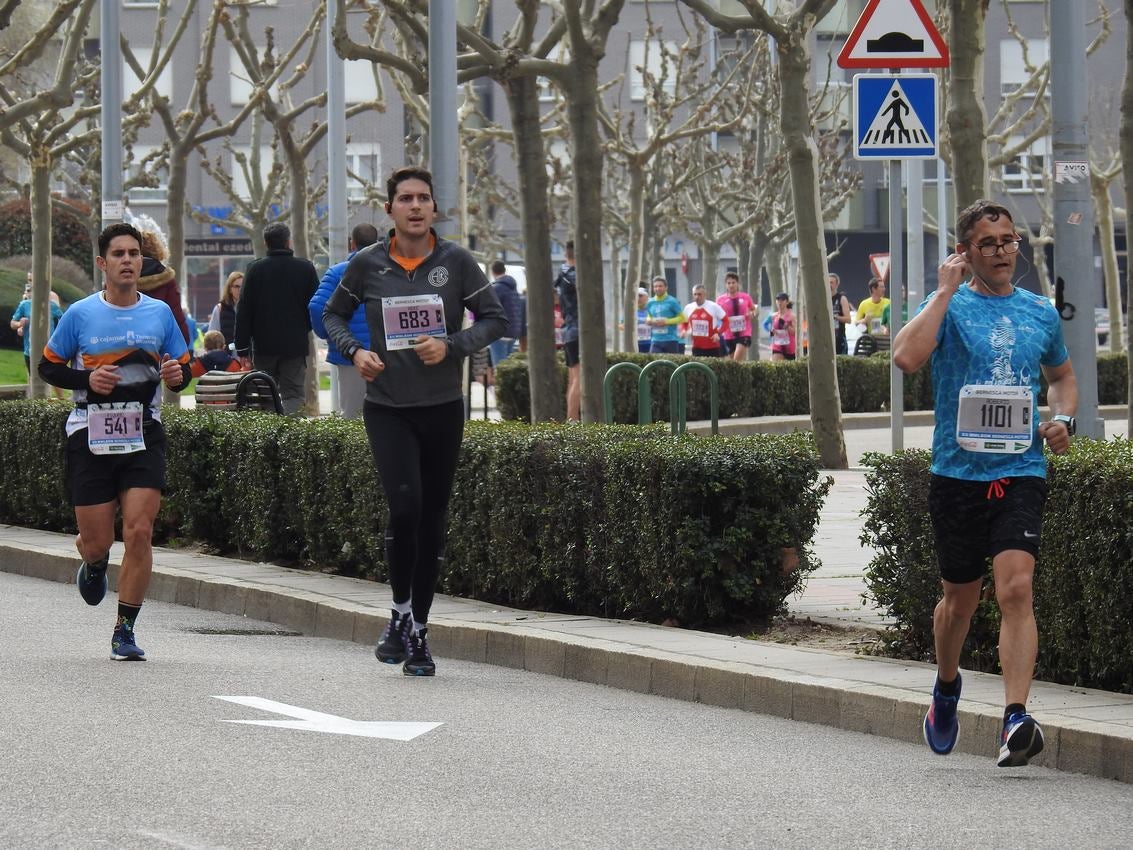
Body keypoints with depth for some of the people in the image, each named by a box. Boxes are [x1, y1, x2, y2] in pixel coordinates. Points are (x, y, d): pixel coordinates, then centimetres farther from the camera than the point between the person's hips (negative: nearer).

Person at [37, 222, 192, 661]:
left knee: (139, 531, -13)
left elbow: (183, 368, 13)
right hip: (90, 439, -1)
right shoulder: (80, 314, -1)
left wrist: (177, 375, -11)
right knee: (97, 542, 1)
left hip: (143, 439, 1)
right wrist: (87, 379, -12)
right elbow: (48, 366, 6)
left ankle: (125, 630, -1)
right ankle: (94, 566, 41)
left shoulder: (160, 313, 5)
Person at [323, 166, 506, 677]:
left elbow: (494, 319, 4)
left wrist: (452, 346, -13)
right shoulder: (367, 265, 0)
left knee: (432, 520, 6)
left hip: (442, 408, 1)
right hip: (387, 409, -1)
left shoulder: (456, 262, -1)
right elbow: (334, 314, 14)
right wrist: (354, 350, -5)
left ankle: (418, 633, 16)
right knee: (405, 507, -19)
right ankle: (400, 612, 2)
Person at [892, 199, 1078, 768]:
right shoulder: (948, 307, -1)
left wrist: (1063, 419, 7)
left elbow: (1062, 375, 27)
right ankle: (946, 688, 42)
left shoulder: (1040, 312, 10)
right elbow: (907, 357, -22)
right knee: (960, 597, 12)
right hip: (958, 472, -1)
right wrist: (946, 292, -18)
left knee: (1015, 589, -17)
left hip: (1021, 472, 1)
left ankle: (1016, 720, -24)